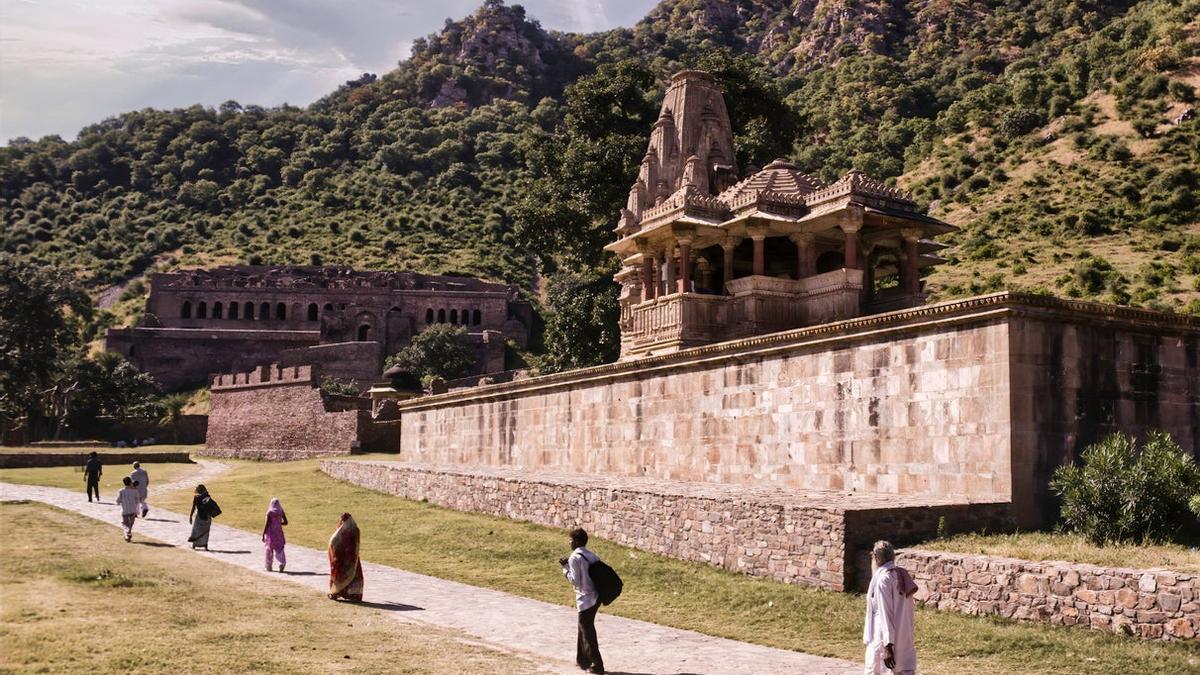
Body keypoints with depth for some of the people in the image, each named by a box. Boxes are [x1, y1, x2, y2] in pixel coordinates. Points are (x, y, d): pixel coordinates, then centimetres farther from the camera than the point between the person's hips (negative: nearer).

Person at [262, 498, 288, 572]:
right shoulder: (281, 512, 0)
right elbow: (285, 522, 4)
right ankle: (282, 562, -19)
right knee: (279, 549, 7)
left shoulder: (269, 512, -11)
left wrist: (263, 535, -7)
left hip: (270, 533, -3)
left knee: (269, 550, 12)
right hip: (279, 532, 3)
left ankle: (269, 567, 18)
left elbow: (267, 524, -13)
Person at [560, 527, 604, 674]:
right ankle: (583, 659, 30)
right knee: (583, 629, 22)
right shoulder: (591, 555, 8)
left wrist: (565, 567, -5)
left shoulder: (575, 558, -15)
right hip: (595, 597, 8)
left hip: (585, 600, -8)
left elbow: (575, 581, -17)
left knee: (587, 633, 3)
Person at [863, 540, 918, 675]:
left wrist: (887, 646, -20)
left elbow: (885, 614, -20)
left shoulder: (882, 580, -17)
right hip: (904, 637, 7)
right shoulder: (902, 575, 5)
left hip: (883, 639, -7)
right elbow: (906, 611, 11)